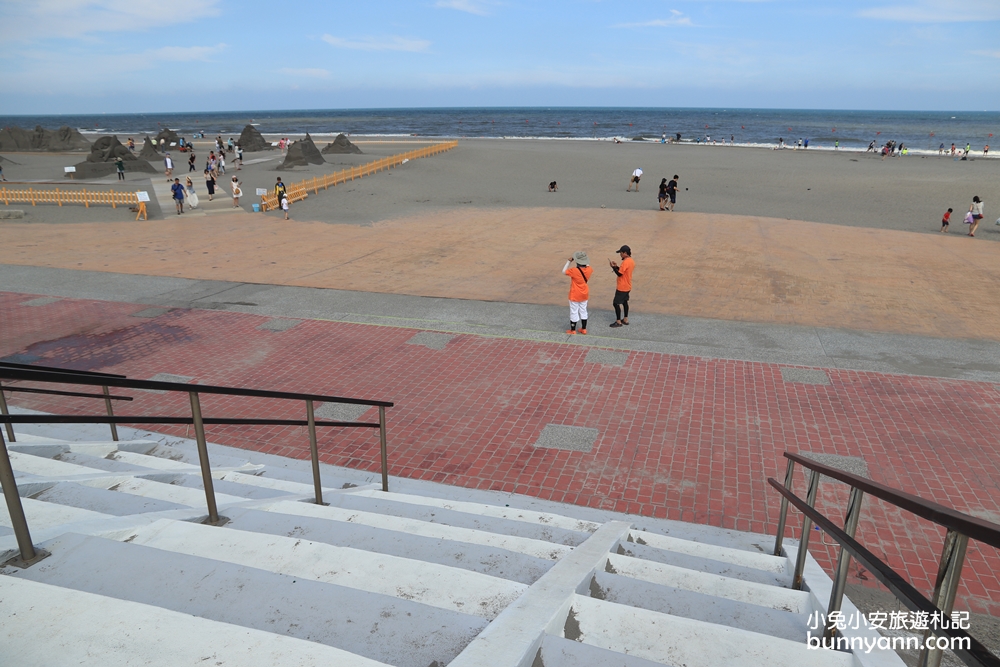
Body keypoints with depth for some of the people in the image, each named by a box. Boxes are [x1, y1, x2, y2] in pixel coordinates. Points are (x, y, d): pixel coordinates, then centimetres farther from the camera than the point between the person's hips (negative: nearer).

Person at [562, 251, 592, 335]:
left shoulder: (574, 270, -28)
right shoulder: (588, 269, -11)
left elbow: (564, 271, -12)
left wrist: (568, 261, -8)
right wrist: (585, 263, 6)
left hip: (575, 296, -5)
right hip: (584, 295, 5)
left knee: (574, 312, 8)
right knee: (583, 311, 18)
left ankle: (573, 330, 19)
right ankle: (584, 329, 27)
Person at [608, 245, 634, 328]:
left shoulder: (625, 262, -23)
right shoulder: (631, 261, 8)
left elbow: (619, 274, -22)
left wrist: (613, 267, -13)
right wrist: (616, 266, 7)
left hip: (622, 287, -10)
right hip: (627, 286, 10)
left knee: (616, 303, -3)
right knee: (624, 302, 19)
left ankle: (618, 322, 1)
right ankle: (625, 320, 26)